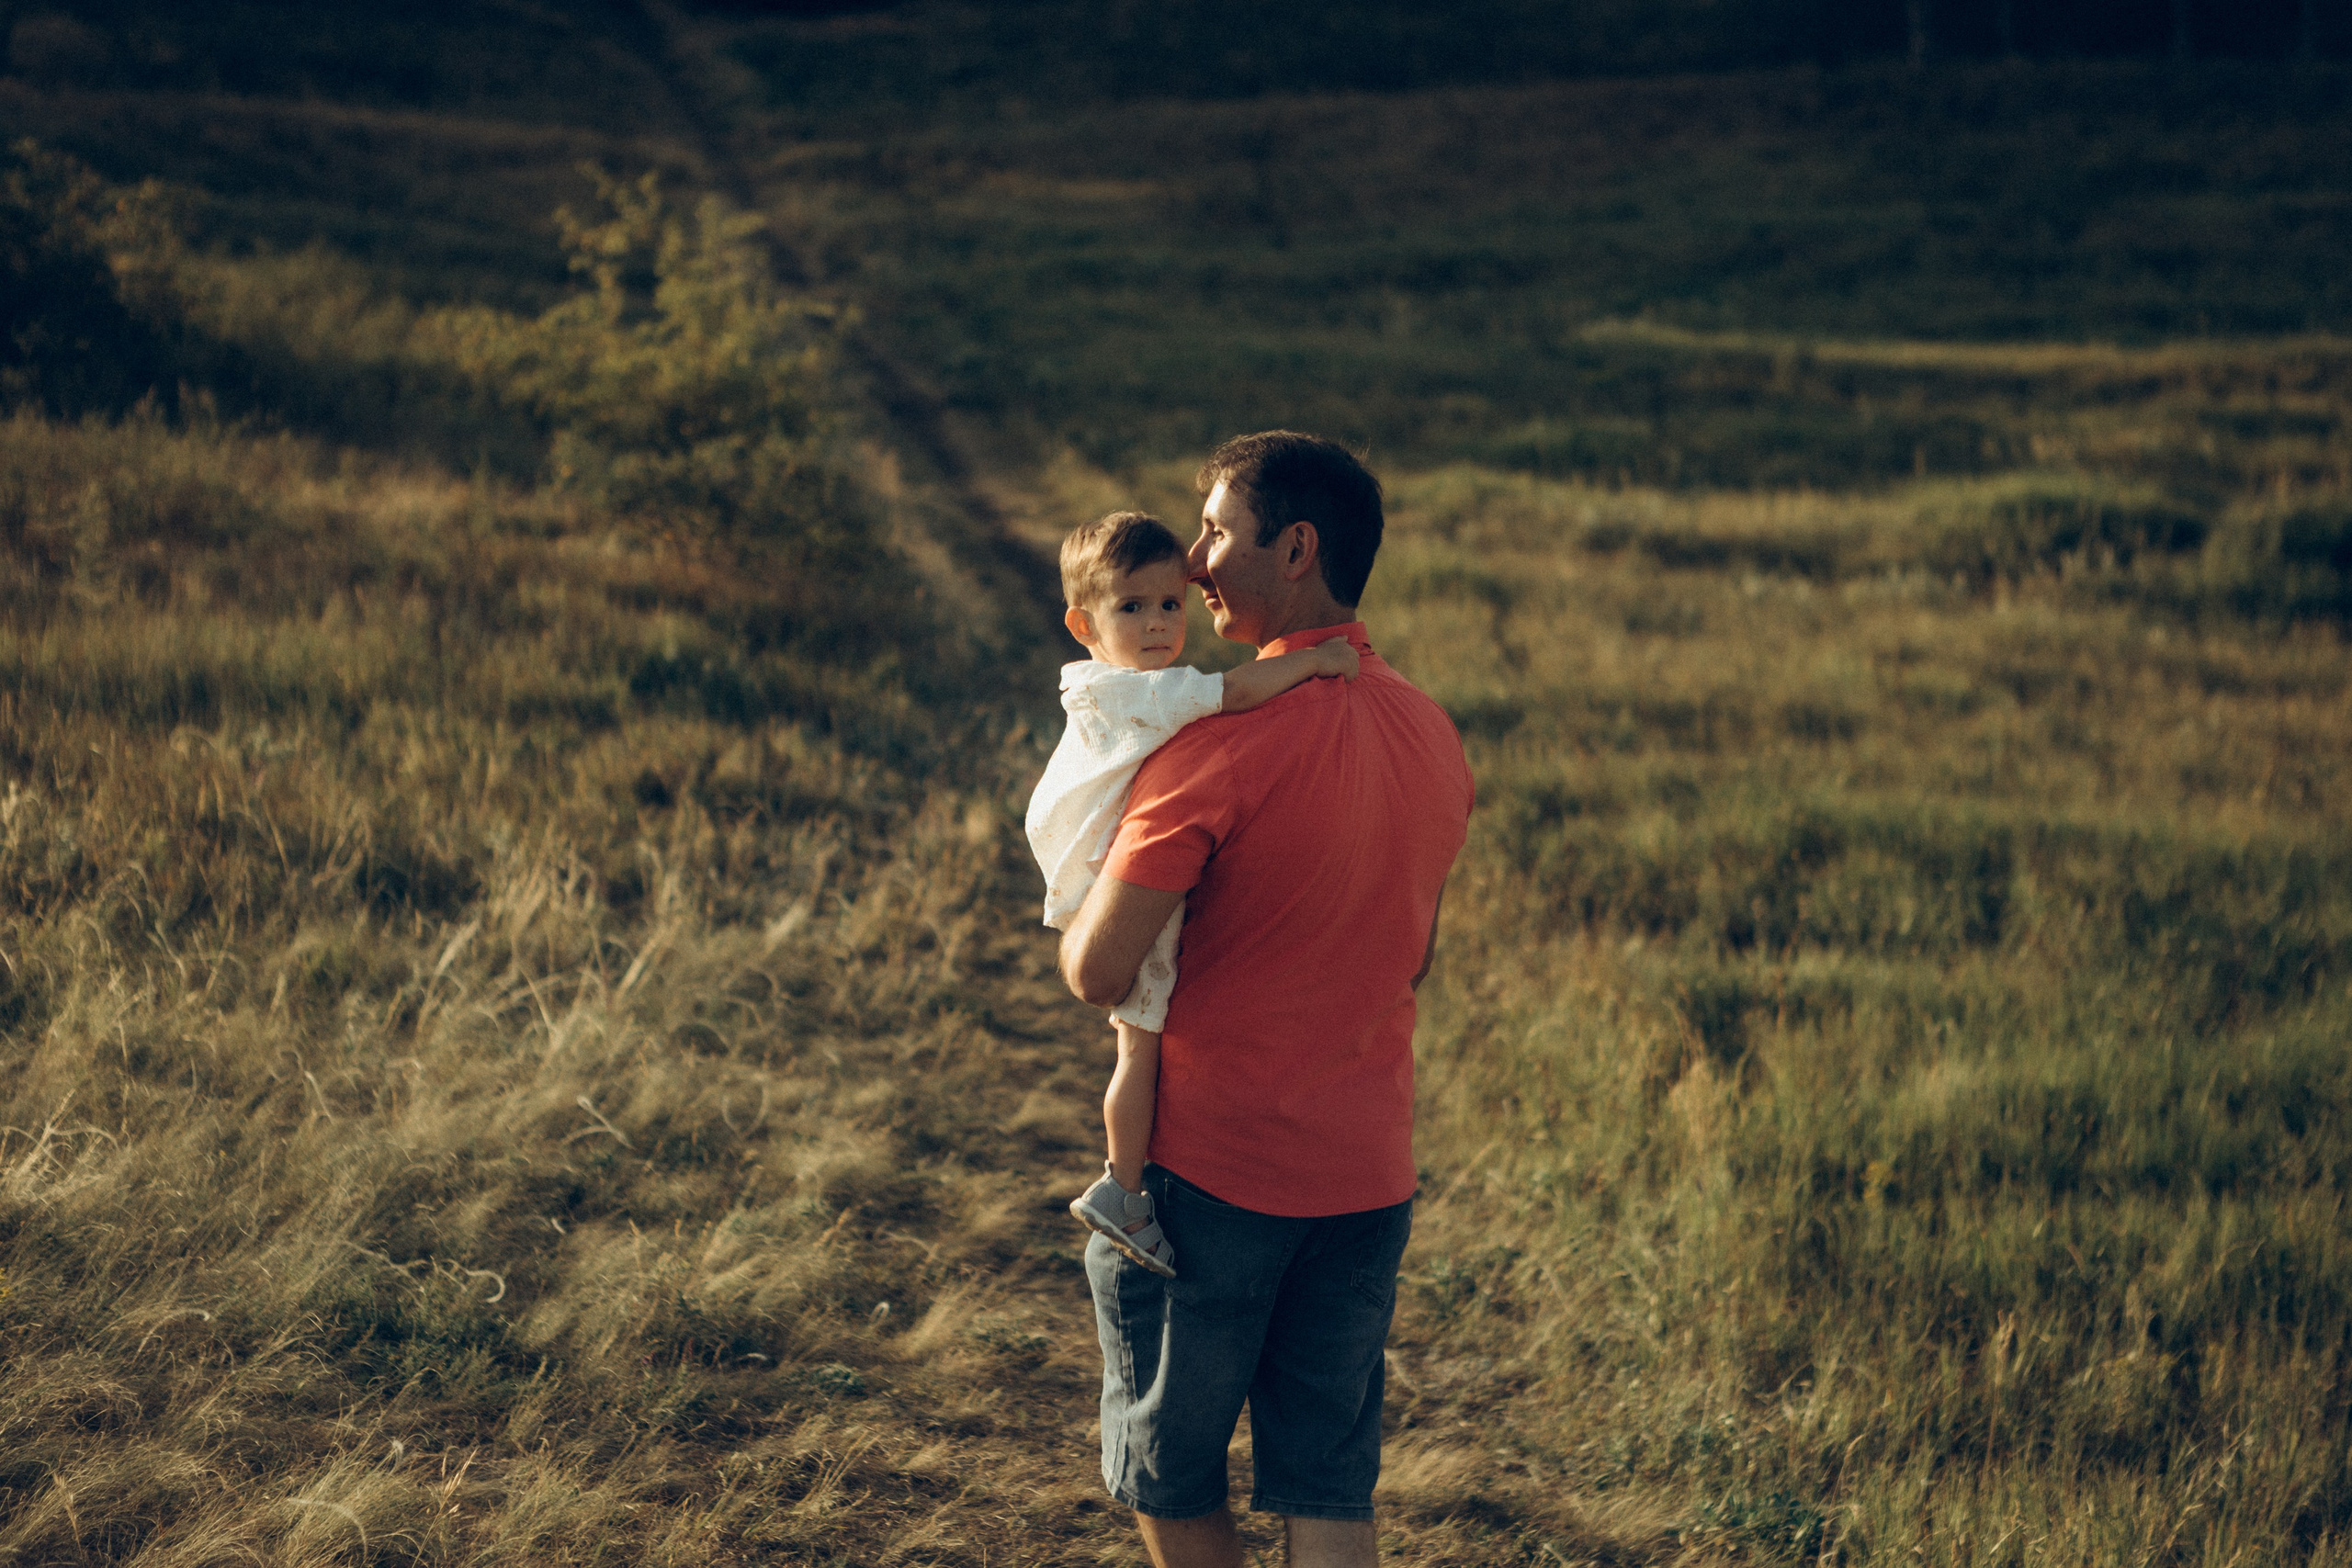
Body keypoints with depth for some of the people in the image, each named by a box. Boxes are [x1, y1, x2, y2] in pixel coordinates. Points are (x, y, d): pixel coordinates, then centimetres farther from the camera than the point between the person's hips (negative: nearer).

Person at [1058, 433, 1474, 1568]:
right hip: (1369, 1174, 6)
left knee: (1166, 1475, 15)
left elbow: (1099, 972, -21)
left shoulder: (1224, 741, -20)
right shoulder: (1435, 738, 3)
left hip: (1213, 1174, -6)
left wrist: (1080, 904, 0)